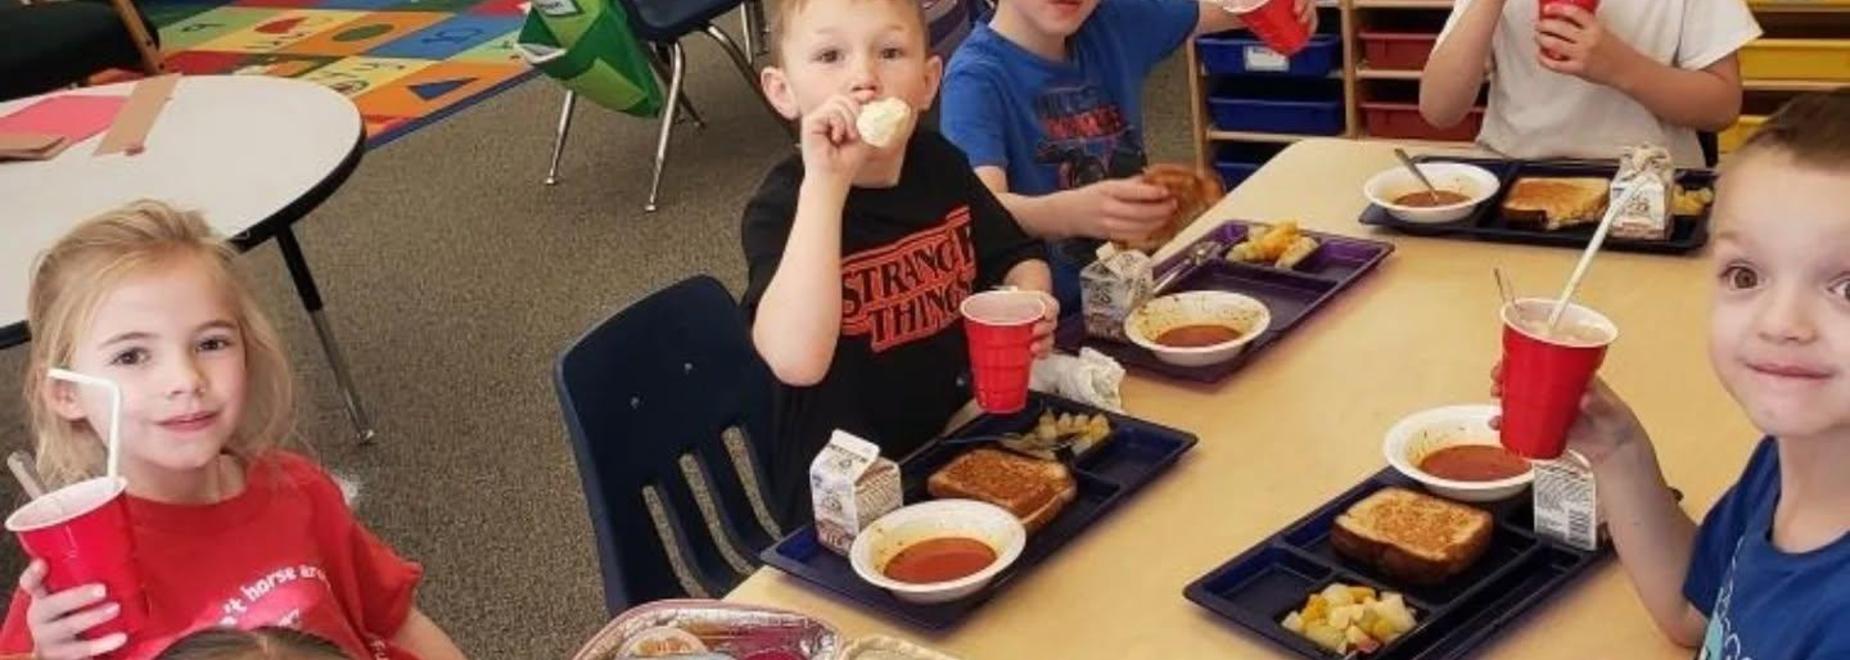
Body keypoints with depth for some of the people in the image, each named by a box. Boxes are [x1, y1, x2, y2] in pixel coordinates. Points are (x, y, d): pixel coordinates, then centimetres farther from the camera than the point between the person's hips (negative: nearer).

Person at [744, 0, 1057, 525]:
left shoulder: (938, 164, -1)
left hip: (958, 435, 6)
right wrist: (826, 182, -36)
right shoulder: (783, 207, -19)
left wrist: (1031, 303, -8)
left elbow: (1015, 257, 15)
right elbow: (798, 361, -36)